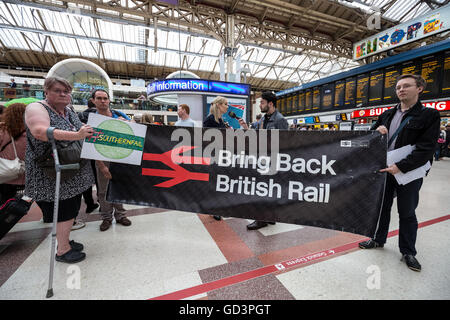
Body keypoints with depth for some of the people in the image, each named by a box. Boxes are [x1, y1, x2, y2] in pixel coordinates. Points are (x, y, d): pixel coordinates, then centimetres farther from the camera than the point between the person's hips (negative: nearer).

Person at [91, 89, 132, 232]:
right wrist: (102, 166, -16)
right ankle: (106, 217, 24)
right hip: (103, 159, -1)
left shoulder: (118, 114, 2)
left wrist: (125, 122, -16)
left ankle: (120, 215, 24)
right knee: (103, 190, 7)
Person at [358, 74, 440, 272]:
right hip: (384, 170, 4)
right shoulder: (387, 115, 9)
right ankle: (378, 240, 34)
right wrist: (377, 131, -10)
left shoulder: (429, 115, -5)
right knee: (382, 207, 16)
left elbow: (426, 149, -14)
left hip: (409, 173, -4)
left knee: (407, 213, 9)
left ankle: (408, 252, 27)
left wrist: (400, 167, -23)